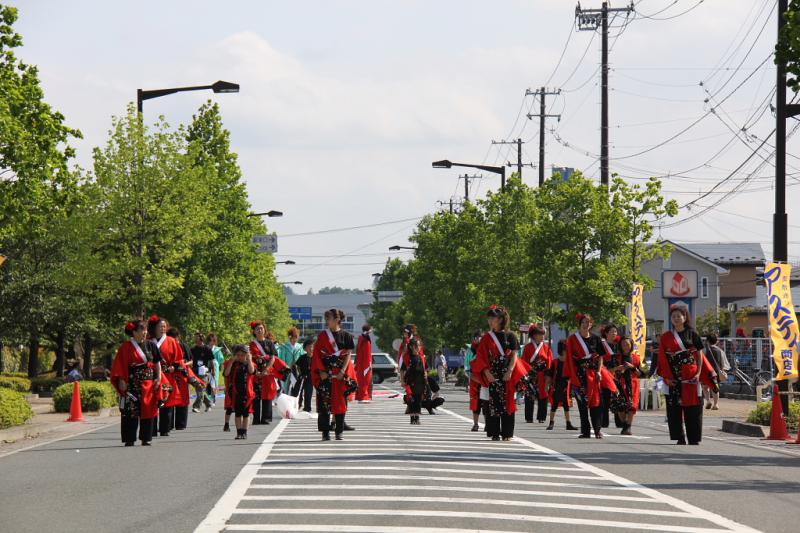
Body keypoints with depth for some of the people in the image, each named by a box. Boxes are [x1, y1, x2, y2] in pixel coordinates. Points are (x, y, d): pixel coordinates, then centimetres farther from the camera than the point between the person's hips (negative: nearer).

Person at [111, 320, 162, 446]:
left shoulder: (151, 345, 10)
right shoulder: (126, 347, -2)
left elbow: (157, 363, 13)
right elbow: (120, 365, -4)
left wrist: (158, 377, 3)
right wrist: (122, 381, -11)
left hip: (149, 383, 4)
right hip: (132, 383, -4)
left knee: (147, 411, 4)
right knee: (131, 412, -6)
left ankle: (145, 438, 10)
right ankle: (130, 439, -3)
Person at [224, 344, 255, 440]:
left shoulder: (249, 364, 2)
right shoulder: (234, 365, 5)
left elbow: (251, 371, -20)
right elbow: (227, 373, -11)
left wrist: (249, 359, -20)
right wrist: (232, 361, -15)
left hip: (247, 392, -1)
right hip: (236, 392, 1)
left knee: (246, 413, 6)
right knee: (237, 413, 3)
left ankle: (244, 432, 13)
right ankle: (239, 432, 7)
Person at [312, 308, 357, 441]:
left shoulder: (346, 336, 4)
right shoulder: (323, 335, 6)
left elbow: (348, 354, 0)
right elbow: (316, 354, 2)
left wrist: (342, 371, -11)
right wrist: (321, 371, -9)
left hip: (341, 374, 0)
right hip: (325, 373, 0)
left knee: (340, 402, 0)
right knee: (324, 402, -3)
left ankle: (339, 431, 5)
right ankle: (325, 432, 0)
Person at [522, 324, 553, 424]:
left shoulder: (546, 347, 8)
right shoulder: (528, 347, 2)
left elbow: (550, 363, 6)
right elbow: (524, 362, 0)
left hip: (543, 377, 2)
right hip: (531, 375, -2)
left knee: (543, 397, 2)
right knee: (529, 397, -1)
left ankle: (541, 417, 9)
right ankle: (529, 418, 5)